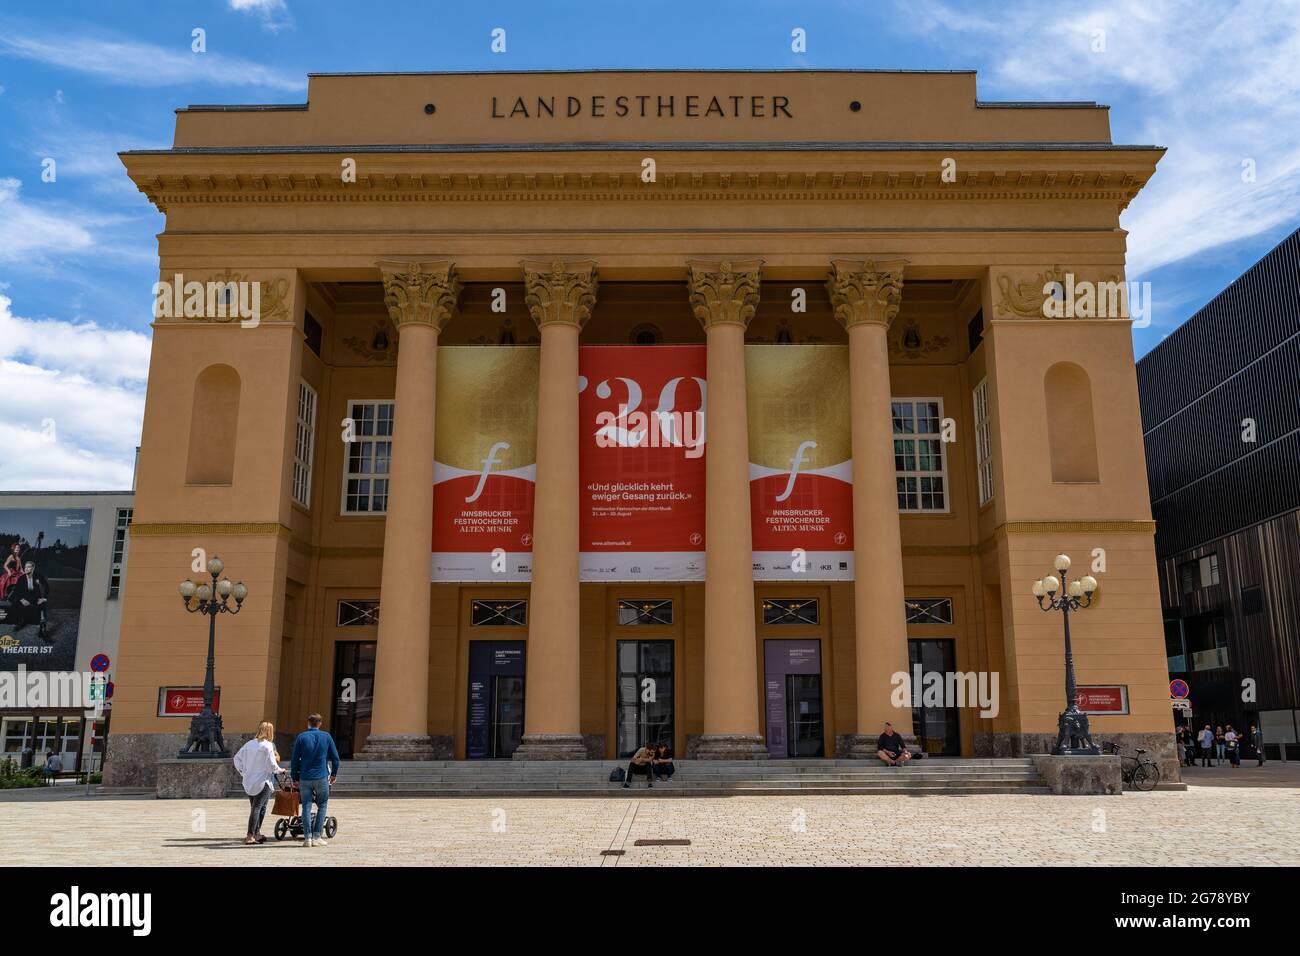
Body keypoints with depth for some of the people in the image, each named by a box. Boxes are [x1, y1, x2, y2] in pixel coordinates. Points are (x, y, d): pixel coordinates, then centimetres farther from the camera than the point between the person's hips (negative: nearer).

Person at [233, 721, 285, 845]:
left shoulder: (249, 744, 8)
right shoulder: (268, 746, -11)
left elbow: (237, 758, 13)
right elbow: (272, 765, -13)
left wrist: (242, 772, 22)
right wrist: (280, 770, 6)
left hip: (248, 782, 7)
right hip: (262, 782, -7)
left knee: (254, 808, 16)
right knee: (257, 808, -6)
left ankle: (257, 834, 22)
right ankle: (250, 836, -10)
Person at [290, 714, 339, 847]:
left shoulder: (301, 737, 2)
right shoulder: (326, 737, 4)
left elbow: (294, 759, 1)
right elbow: (335, 757, 7)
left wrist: (294, 778, 10)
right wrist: (334, 774, 20)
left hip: (305, 778, 0)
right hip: (322, 777, 0)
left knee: (306, 806, 5)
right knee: (322, 806, 10)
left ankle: (307, 837, -1)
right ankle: (317, 836, 3)